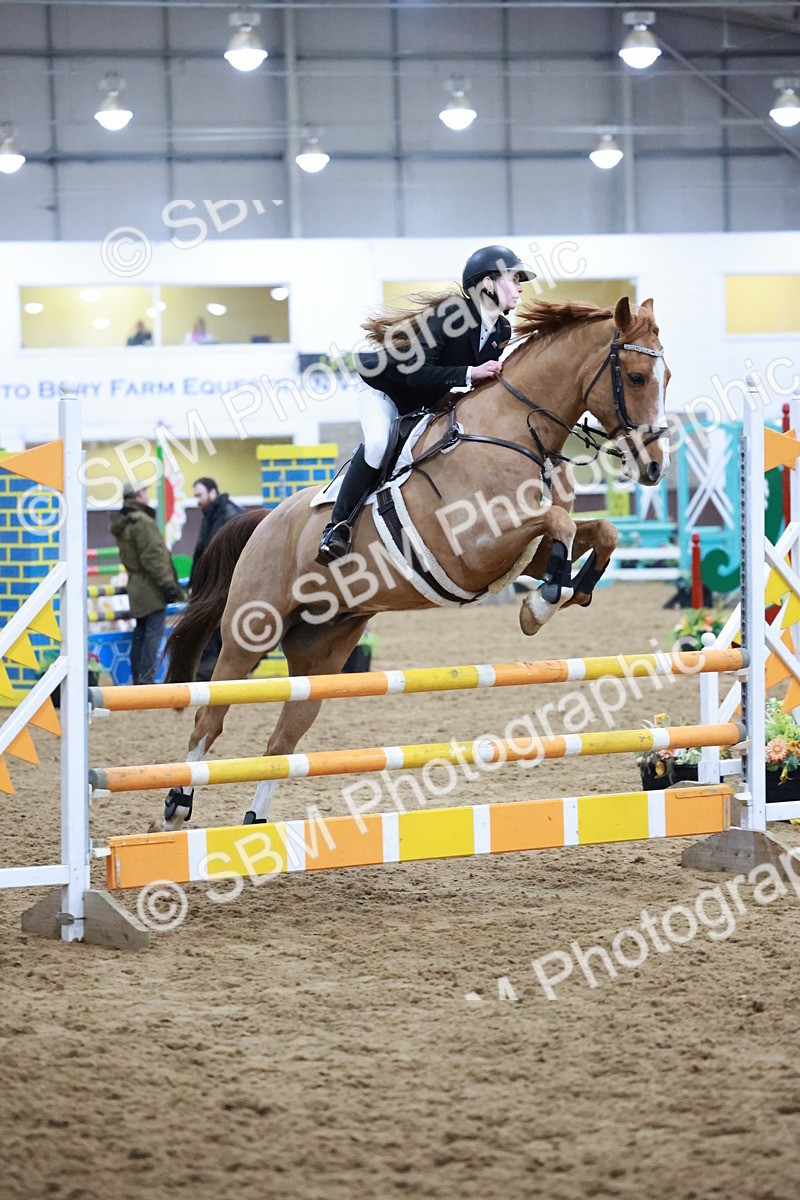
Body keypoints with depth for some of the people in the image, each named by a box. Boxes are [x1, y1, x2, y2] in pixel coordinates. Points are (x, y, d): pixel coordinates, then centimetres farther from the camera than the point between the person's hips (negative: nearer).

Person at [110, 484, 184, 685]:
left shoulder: (121, 524, 12)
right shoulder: (142, 522, -17)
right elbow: (153, 557, -21)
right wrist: (168, 584, -17)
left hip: (137, 587, 9)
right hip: (151, 588, -9)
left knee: (141, 632, 14)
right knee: (154, 633, -8)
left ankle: (137, 678, 16)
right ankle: (146, 678, -12)